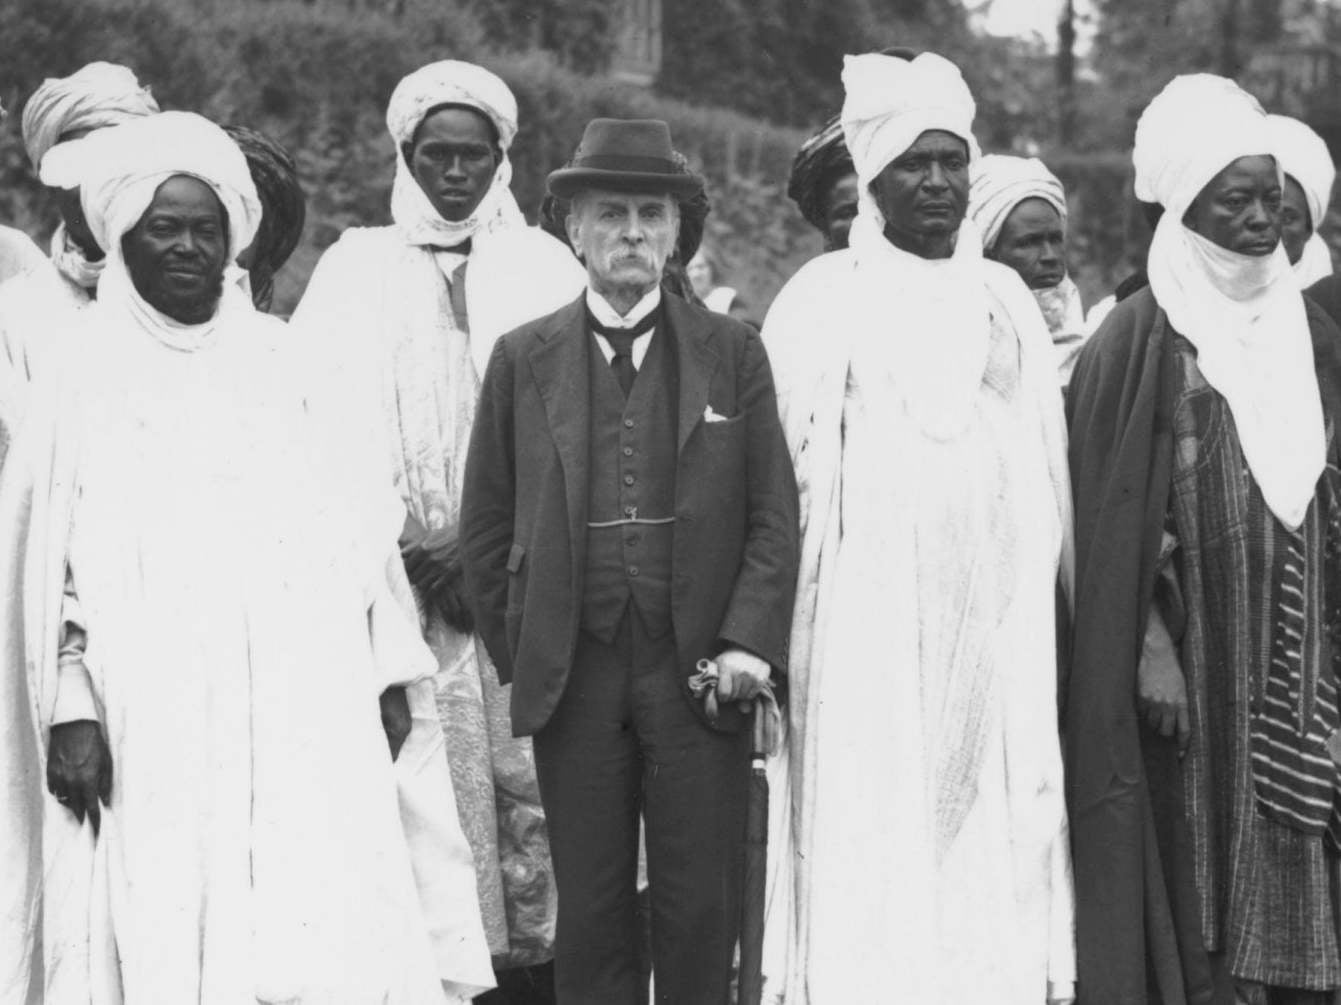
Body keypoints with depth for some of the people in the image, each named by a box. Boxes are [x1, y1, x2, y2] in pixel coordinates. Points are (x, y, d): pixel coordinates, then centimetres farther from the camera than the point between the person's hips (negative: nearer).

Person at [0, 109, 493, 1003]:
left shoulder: (279, 365, 11)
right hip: (150, 735, -2)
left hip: (303, 722, 2)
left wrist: (389, 678, 6)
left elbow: (355, 527, 11)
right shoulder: (89, 381, 5)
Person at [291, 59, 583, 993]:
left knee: (530, 772, -5)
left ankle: (534, 946, 1)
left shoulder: (546, 265, 13)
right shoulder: (355, 266, 13)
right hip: (398, 574, 0)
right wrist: (400, 548, -7)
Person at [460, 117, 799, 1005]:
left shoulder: (733, 352, 6)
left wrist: (749, 644, -8)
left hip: (699, 673, 0)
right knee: (590, 916, 5)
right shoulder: (524, 359, 7)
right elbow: (487, 526, 9)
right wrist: (517, 656, 5)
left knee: (702, 913, 3)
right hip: (571, 677, 1)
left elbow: (775, 517, 3)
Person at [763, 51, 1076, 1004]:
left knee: (1003, 836, 4)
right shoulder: (827, 298, 1)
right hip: (872, 624, -4)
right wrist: (770, 627, -7)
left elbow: (1051, 469, 15)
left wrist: (1061, 604, 10)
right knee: (875, 850, -4)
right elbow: (786, 467, -2)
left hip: (1002, 621, 4)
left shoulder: (1006, 297, 13)